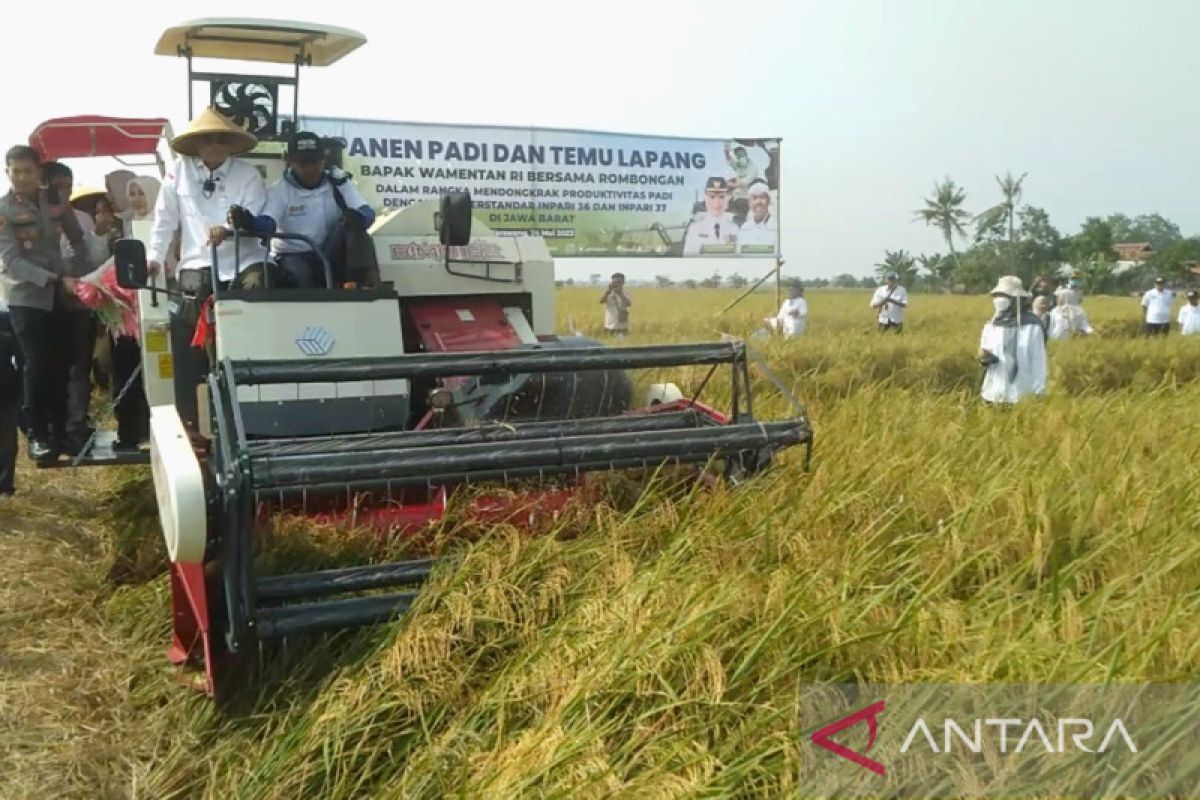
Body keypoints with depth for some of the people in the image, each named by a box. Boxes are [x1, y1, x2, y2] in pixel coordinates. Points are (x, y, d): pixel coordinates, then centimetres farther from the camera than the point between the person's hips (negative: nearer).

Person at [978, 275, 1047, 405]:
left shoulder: (1031, 326, -6)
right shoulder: (991, 325, 9)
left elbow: (1039, 361, -5)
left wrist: (1039, 393, -7)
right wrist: (984, 357, -9)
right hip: (994, 392, 5)